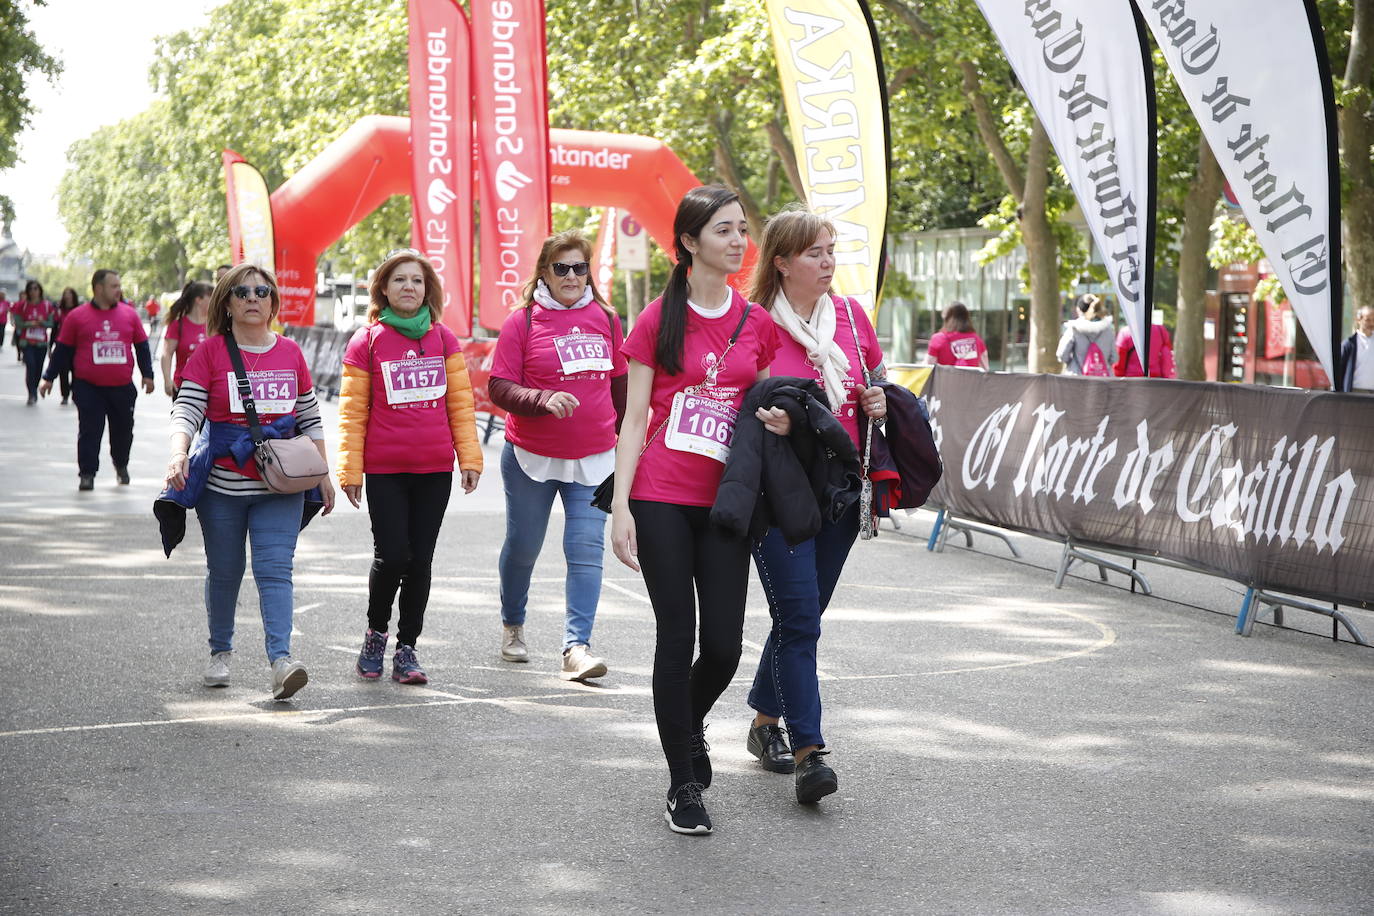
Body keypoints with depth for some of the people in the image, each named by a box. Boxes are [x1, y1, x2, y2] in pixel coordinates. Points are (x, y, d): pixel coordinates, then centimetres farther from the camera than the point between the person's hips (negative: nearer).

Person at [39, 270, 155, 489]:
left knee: (123, 429, 12)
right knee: (89, 431, -4)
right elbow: (62, 350, 6)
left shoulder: (129, 314, 5)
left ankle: (121, 464, 36)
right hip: (88, 387, -2)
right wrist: (49, 378, 7)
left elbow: (141, 346, 13)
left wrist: (147, 374, 9)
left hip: (122, 387, 2)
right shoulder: (77, 317, -1)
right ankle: (87, 474, 2)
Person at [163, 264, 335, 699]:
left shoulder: (290, 353, 8)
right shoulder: (210, 352, -1)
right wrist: (178, 454, -27)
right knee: (224, 570, 9)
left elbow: (310, 418, 14)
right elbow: (186, 410, -8)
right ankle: (220, 652, 28)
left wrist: (323, 475, 12)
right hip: (222, 484, -1)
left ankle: (281, 659, -20)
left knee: (275, 568, -11)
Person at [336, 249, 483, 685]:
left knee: (420, 560, 4)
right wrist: (350, 469, -2)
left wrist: (470, 457, 4)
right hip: (385, 470, -2)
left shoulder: (443, 339, 8)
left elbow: (460, 402, 9)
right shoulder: (367, 341, 1)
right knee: (391, 556, -8)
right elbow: (352, 411, 2)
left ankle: (407, 649, 15)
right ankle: (376, 632, 18)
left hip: (435, 469, 2)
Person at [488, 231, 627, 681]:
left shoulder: (605, 319, 6)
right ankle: (512, 625, 35)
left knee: (587, 550, -9)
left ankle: (577, 647, -11)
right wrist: (544, 400, -24)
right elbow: (499, 389, -8)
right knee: (523, 546, 11)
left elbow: (620, 384, 16)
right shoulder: (523, 322, -4)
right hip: (531, 458, -2)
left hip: (593, 458, 2)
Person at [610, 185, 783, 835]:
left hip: (724, 502, 3)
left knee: (724, 645, -1)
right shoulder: (658, 320, 0)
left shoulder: (756, 324, 9)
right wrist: (620, 505, -8)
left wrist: (781, 422, -5)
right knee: (677, 635, -3)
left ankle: (690, 724, 33)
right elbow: (634, 419, -1)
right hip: (662, 500, -3)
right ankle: (683, 786, 9)